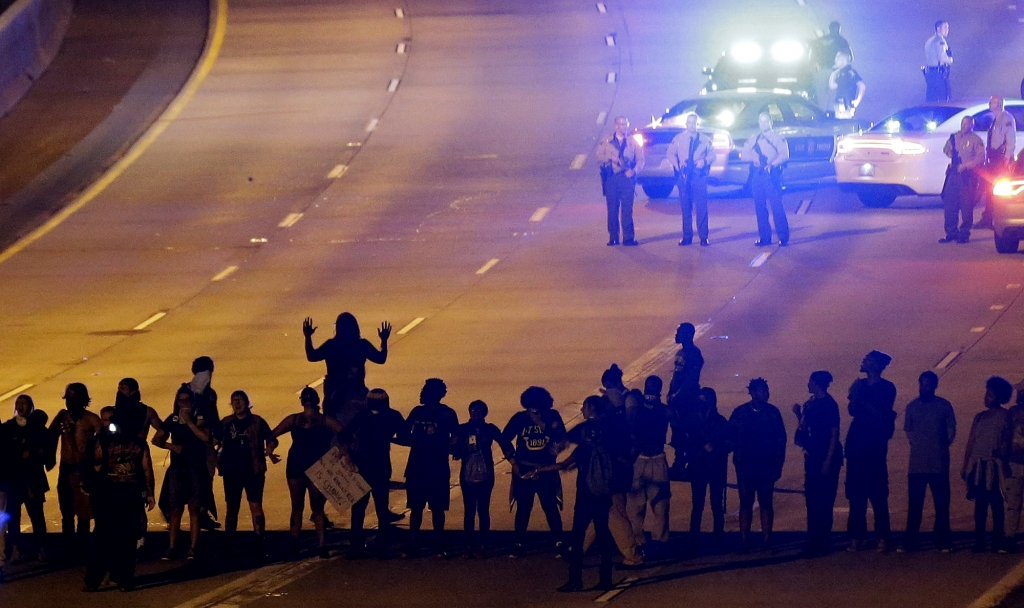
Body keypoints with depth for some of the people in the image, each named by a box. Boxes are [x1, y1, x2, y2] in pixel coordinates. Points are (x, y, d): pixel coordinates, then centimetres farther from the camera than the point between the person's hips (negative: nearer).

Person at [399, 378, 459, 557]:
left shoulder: (447, 414, 1)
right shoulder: (417, 412, 10)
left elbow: (455, 439, -5)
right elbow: (403, 437, 8)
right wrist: (419, 440, -8)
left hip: (438, 469, -3)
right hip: (416, 467, 3)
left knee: (437, 509, 0)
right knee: (415, 507, 4)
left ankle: (438, 547, 3)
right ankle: (412, 545, 6)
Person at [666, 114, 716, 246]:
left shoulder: (704, 140, 9)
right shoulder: (678, 139, 10)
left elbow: (712, 154, 10)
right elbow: (670, 153, 9)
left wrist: (704, 161, -11)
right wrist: (677, 163, -9)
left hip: (699, 175, -1)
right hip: (684, 174, 1)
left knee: (701, 206, -7)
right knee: (685, 206, 2)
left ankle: (703, 237, -4)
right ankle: (687, 236, 8)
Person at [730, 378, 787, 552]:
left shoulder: (773, 412, 4)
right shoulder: (740, 413, 1)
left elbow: (781, 440, 4)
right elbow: (731, 438, 2)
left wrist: (777, 465, -1)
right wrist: (739, 463, -6)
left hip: (766, 466, 0)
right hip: (746, 466, 0)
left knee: (766, 503, 1)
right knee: (746, 503, 2)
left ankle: (767, 542, 3)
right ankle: (744, 542, 4)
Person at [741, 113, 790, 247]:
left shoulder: (777, 138, 4)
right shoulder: (753, 140, 18)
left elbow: (784, 155, -8)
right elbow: (744, 154, 11)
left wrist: (772, 164, -24)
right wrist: (753, 158, -10)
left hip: (772, 174, -5)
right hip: (757, 174, 5)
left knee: (777, 206, -9)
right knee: (760, 207, 5)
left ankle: (783, 237, -6)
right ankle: (764, 237, 12)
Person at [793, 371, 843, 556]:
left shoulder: (829, 405, -12)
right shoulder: (811, 403, 11)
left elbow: (834, 434, -14)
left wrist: (828, 461, -19)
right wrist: (799, 414, 3)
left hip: (826, 457, -9)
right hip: (812, 456, 9)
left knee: (823, 502, -6)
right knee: (812, 500, 12)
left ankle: (822, 543, -3)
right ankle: (814, 542, 19)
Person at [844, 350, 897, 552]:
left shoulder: (886, 388, -3)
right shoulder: (860, 385, 14)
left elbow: (882, 414, -12)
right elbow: (852, 410, 8)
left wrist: (861, 399, -13)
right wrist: (854, 395, -9)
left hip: (875, 446, -6)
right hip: (856, 443, 6)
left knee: (878, 494, -8)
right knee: (856, 492, 4)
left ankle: (883, 537, -7)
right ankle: (856, 536, 6)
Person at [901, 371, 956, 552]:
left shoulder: (944, 406, 1)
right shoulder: (912, 407, 8)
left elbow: (951, 430, 7)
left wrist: (941, 447, 2)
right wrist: (916, 444, 7)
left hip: (939, 464, -2)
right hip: (916, 464, 2)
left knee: (941, 504, -1)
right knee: (914, 505, 2)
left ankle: (943, 542, 3)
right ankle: (910, 542, 6)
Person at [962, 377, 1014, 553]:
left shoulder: (1005, 416, 2)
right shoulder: (980, 417, 17)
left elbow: (1006, 441, -5)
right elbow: (971, 443, 17)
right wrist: (965, 465, 13)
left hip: (994, 467, -5)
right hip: (978, 466, 5)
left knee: (996, 504, -6)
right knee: (980, 504, 3)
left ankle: (998, 543, -6)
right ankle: (979, 543, 3)